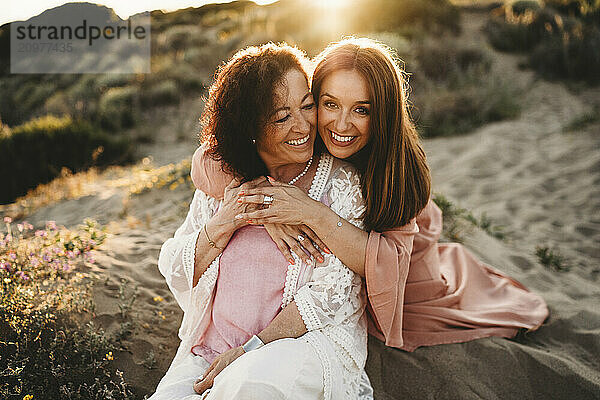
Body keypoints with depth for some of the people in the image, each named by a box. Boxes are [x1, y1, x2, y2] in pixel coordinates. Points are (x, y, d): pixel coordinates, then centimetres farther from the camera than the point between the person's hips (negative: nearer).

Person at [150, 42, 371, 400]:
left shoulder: (340, 182, -4)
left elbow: (334, 292, -10)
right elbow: (176, 273, 7)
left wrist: (251, 350, -15)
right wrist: (222, 226, -11)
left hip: (311, 338, -2)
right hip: (212, 348, 3)